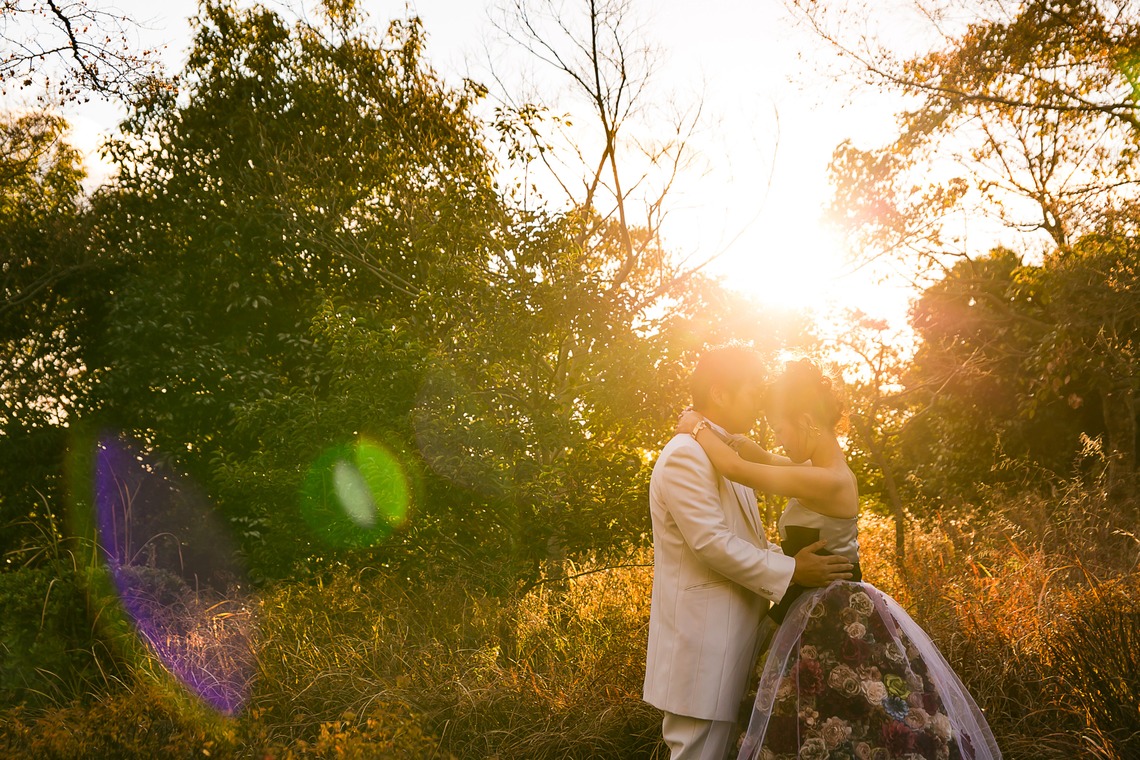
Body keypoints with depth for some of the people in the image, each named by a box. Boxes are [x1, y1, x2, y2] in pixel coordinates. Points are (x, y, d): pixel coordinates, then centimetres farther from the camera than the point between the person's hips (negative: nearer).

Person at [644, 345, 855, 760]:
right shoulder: (686, 456, -16)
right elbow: (712, 543, -22)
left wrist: (793, 556, 8)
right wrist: (790, 571, -16)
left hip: (726, 643, 10)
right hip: (700, 644, -10)